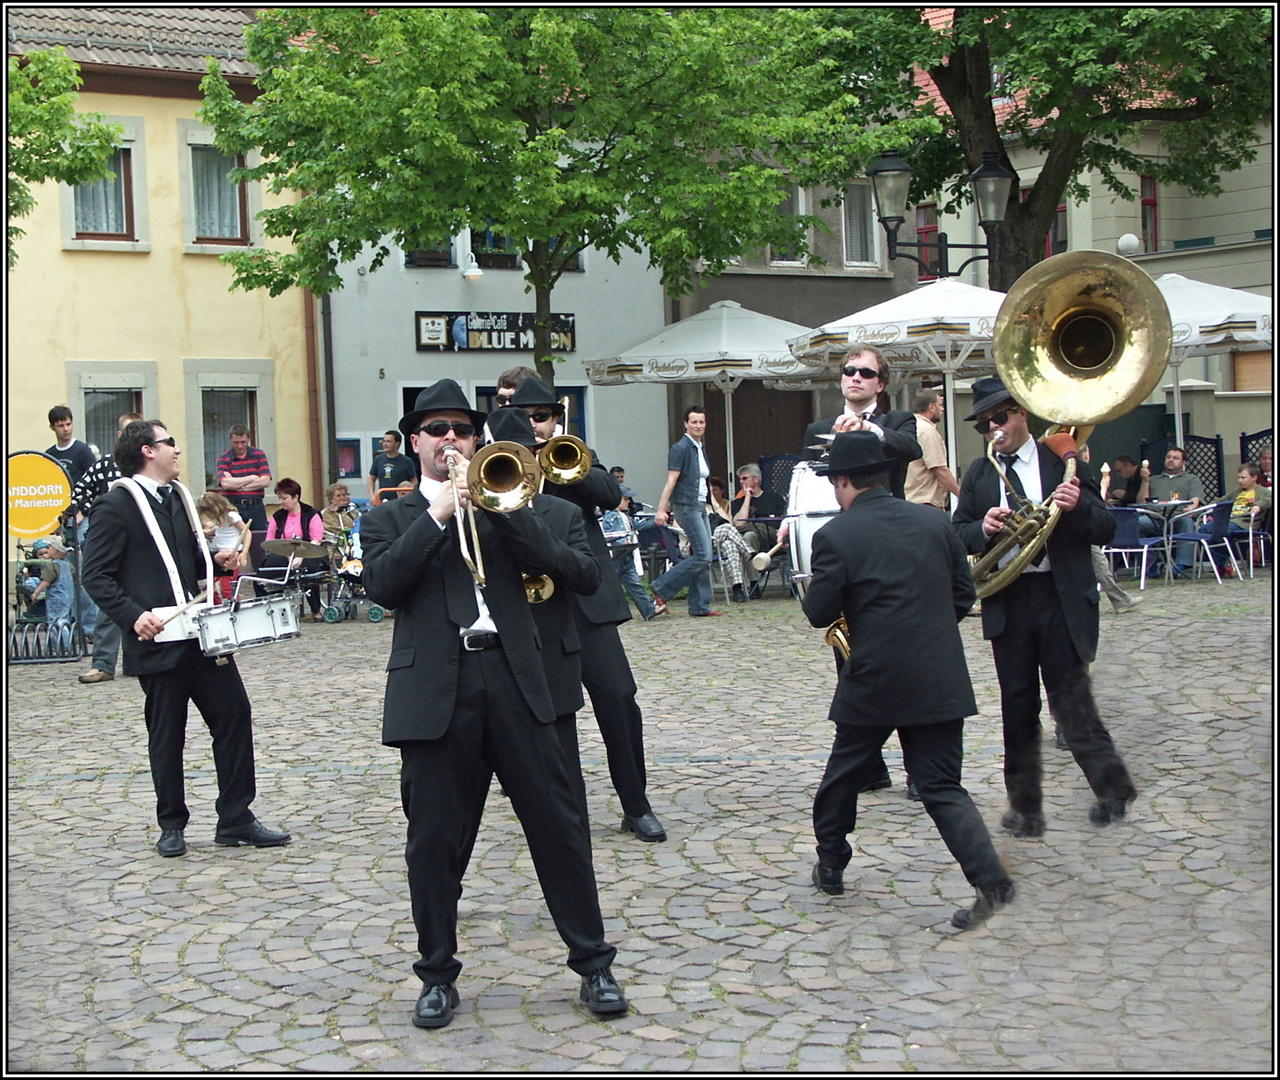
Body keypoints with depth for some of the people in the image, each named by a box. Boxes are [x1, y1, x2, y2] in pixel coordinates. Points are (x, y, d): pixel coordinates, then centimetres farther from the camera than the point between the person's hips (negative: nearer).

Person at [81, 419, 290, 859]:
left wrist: (215, 559, 5)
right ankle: (171, 826, 19)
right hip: (158, 640, -7)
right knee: (166, 735, 4)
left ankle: (235, 819, 12)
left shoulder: (178, 498, 15)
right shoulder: (117, 505, -8)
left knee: (234, 715, 3)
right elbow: (96, 576, -12)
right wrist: (134, 615, -23)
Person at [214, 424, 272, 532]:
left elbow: (266, 482, -6)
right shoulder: (224, 458, 2)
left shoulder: (259, 455, 6)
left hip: (256, 507, 1)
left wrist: (237, 485, -9)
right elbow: (225, 484, -14)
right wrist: (252, 478, -7)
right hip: (232, 507, -1)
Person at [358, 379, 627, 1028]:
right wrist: (439, 512, -11)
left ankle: (593, 963, 13)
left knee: (558, 826, 2)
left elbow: (549, 560, -1)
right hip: (434, 694, -1)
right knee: (433, 841, 4)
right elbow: (382, 585, -8)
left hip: (514, 683, 1)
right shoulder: (389, 519, 12)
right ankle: (438, 975, 18)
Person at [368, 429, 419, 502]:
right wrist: (371, 495, 1)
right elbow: (371, 479, 16)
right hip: (382, 501, 4)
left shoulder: (406, 461, -2)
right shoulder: (378, 459, 8)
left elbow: (414, 482, 1)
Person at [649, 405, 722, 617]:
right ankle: (660, 588, -6)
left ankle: (700, 607, 9)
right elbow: (671, 480, -16)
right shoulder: (680, 448, -10)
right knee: (702, 556, -13)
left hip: (700, 506, 9)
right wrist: (661, 509, -22)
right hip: (686, 506, -9)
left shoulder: (701, 449, 16)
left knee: (704, 559, 5)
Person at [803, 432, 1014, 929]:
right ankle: (990, 879, -10)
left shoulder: (835, 535, -9)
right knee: (942, 786, 4)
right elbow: (965, 593, 10)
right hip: (940, 679, 3)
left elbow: (819, 612, -5)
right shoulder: (934, 521, 5)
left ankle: (830, 865, 32)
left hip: (873, 682, -3)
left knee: (844, 776, 19)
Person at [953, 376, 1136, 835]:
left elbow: (1105, 530, 0)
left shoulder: (1063, 462, 3)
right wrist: (982, 528, -11)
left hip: (1061, 599, -3)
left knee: (1071, 698, -5)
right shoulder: (978, 475, 12)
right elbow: (957, 535, 10)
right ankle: (1025, 805, 15)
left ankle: (1111, 785, 9)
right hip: (1006, 603, 3)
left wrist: (1078, 506, -21)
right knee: (1017, 706, 7)